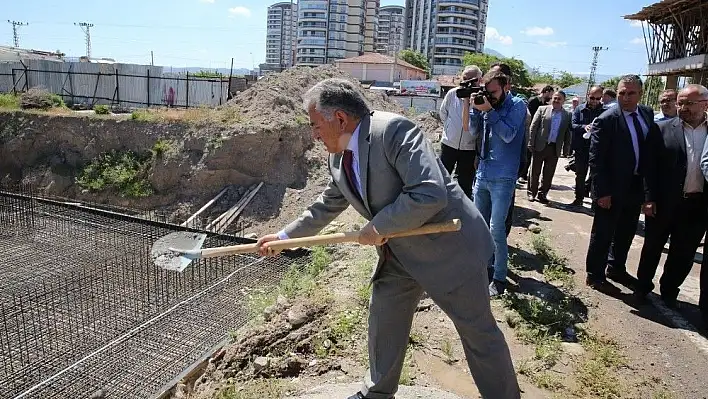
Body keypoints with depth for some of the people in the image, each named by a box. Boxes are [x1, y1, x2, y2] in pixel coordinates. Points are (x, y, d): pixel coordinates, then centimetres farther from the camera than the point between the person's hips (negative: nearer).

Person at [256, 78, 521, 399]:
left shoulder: (393, 130, -25)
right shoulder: (338, 158, 2)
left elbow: (430, 194, -33)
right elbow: (328, 205, 18)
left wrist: (378, 228, -23)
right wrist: (284, 235, 22)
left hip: (447, 244, -8)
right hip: (399, 252, 8)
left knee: (479, 332, 9)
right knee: (383, 324, 17)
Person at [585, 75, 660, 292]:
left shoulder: (647, 113, 5)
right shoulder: (606, 120, -15)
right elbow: (596, 160, -16)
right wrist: (602, 192, -18)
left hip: (636, 186, 7)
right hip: (613, 189, -6)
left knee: (626, 232, 19)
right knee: (603, 234, 5)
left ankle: (616, 268, 38)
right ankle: (595, 276, 20)